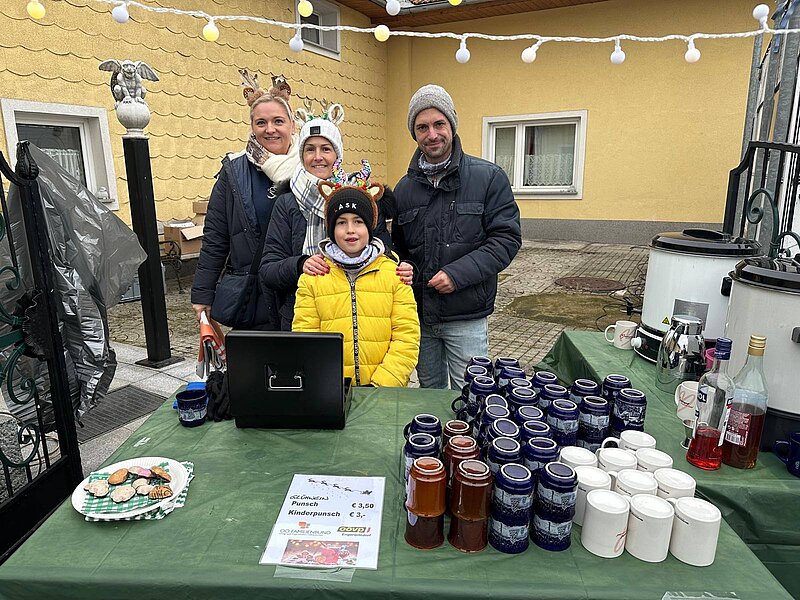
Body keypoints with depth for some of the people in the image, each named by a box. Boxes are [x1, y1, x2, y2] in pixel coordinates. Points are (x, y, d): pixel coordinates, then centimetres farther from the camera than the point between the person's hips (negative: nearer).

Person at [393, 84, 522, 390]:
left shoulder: (488, 177, -6)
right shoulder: (405, 187, 7)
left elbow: (507, 239, -11)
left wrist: (457, 274, -21)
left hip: (467, 319, -4)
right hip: (419, 316, 4)